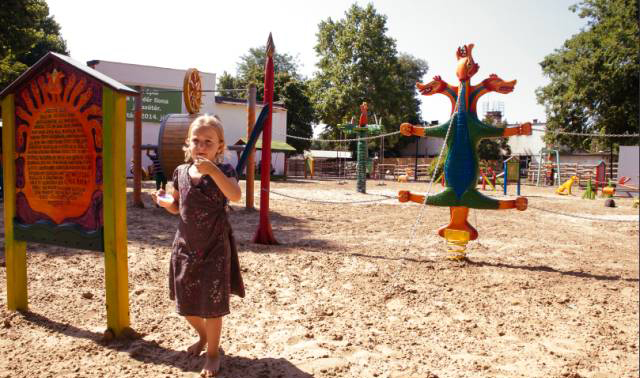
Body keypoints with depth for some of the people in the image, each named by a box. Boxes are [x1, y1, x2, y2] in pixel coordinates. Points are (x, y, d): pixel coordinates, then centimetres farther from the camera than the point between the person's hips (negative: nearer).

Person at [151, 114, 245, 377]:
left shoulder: (223, 170, -11)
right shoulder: (181, 172, 3)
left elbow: (235, 196, -31)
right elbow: (177, 207, 14)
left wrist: (212, 170, -39)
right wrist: (162, 200, -7)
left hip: (214, 247, -5)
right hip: (185, 246, 5)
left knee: (211, 302, 2)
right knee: (185, 300, 14)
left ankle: (213, 351, 25)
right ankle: (203, 336, 44)